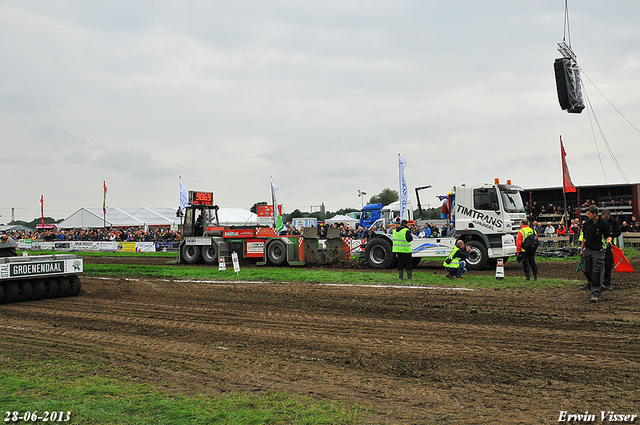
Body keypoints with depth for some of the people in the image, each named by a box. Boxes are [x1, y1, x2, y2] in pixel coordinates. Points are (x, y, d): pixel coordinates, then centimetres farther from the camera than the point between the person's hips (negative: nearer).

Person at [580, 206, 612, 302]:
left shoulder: (603, 224, -6)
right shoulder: (586, 223, 9)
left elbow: (608, 236, -2)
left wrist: (608, 240, -26)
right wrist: (582, 249, 21)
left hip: (598, 251, -5)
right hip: (587, 250, 5)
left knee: (596, 271, -10)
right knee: (586, 270, 7)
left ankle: (595, 293, -5)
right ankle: (598, 287, 31)